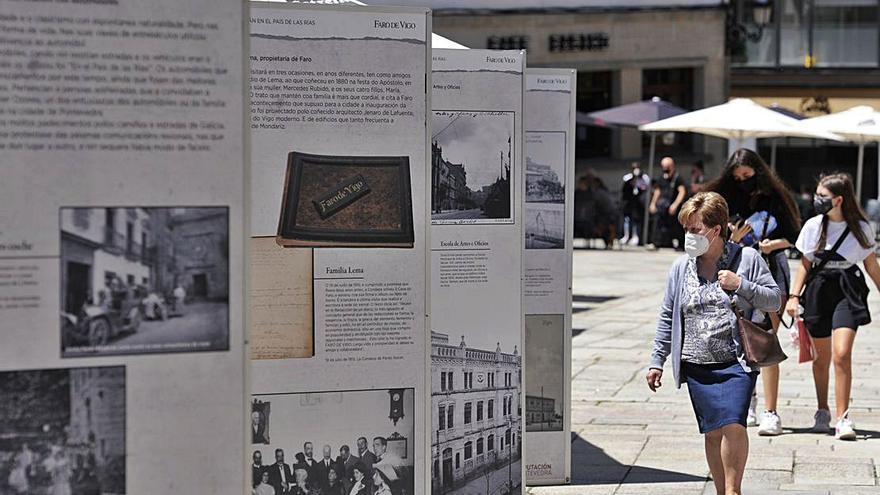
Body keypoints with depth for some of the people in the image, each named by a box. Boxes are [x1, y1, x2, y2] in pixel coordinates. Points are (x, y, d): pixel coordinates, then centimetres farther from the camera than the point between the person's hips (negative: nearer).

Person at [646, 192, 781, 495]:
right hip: (697, 366, 3)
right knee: (712, 432, 5)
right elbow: (667, 318, 14)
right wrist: (657, 361, 13)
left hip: (737, 362, -3)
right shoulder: (681, 268, 8)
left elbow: (775, 300, 2)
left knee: (733, 425, -17)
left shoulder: (747, 259, 0)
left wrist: (741, 285, -13)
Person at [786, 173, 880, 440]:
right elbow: (805, 264, 9)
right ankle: (822, 412, 29)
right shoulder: (813, 226, 3)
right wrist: (794, 295, 1)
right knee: (821, 357, 10)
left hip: (847, 290, -2)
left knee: (842, 353, -17)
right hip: (818, 290, 2)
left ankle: (843, 418, -13)